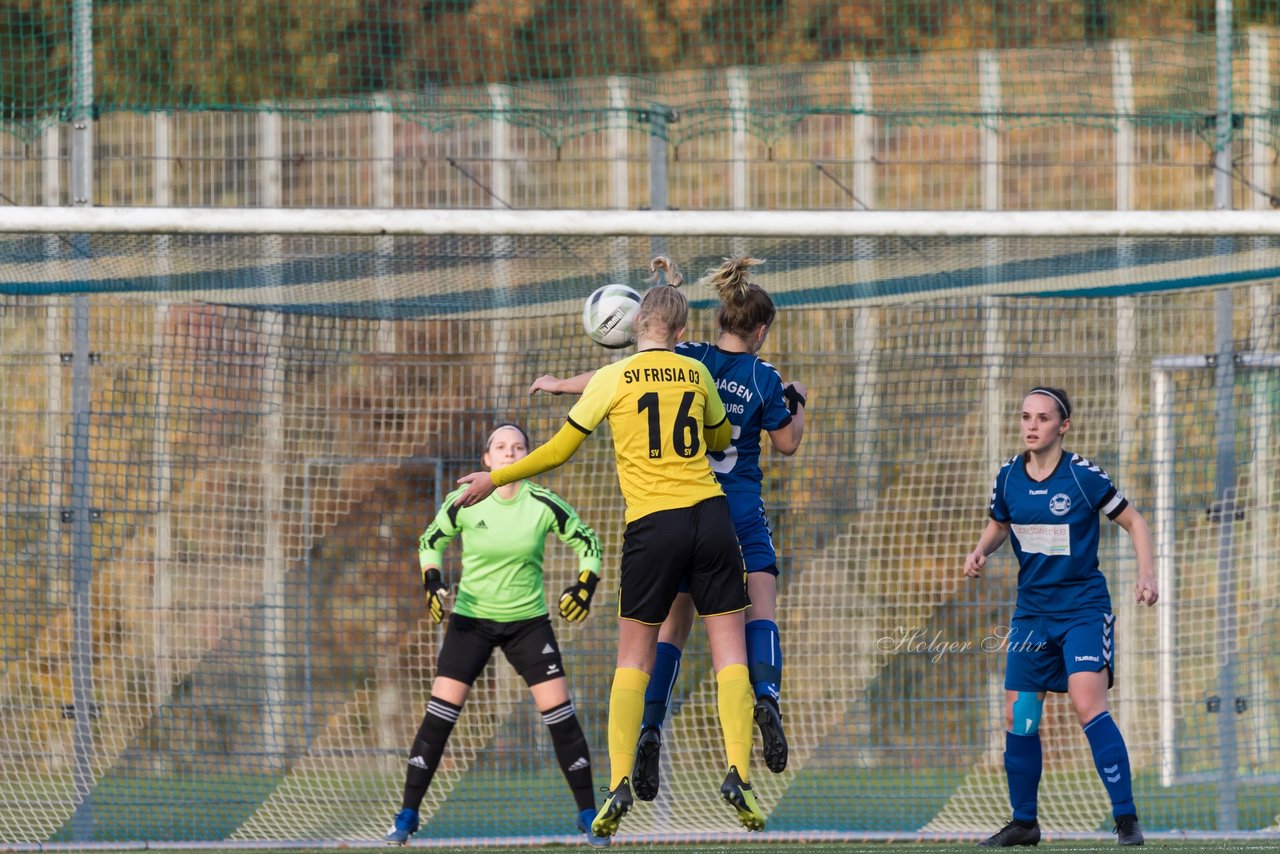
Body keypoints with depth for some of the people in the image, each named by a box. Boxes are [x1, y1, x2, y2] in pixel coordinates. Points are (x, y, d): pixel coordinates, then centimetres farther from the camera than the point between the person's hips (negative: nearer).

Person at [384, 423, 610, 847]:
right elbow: (431, 541, 7)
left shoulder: (543, 504, -9)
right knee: (440, 712, -10)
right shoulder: (464, 502, -9)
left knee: (559, 713, -7)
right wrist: (432, 582, -9)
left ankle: (589, 816, 4)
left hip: (528, 621, 0)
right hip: (471, 620, 0)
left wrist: (585, 586, -10)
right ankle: (407, 816, -1)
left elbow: (587, 542, 5)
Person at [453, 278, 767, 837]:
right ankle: (738, 775, -10)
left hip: (652, 524, -1)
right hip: (711, 513, 1)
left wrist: (493, 480, 15)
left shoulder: (613, 379, 0)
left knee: (634, 657, 9)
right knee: (729, 647, 4)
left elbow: (559, 451, 4)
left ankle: (620, 785, 0)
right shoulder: (696, 375, 8)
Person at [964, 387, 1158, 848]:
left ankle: (1126, 819, -17)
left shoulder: (1084, 476, -12)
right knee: (1018, 717, 6)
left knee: (1088, 705, -21)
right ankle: (1023, 822, 22)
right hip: (1032, 610, 5)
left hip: (1084, 607, -5)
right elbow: (999, 525, 20)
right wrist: (980, 551, -1)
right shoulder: (1008, 477, 1)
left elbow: (1134, 523, -2)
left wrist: (1145, 574, -15)